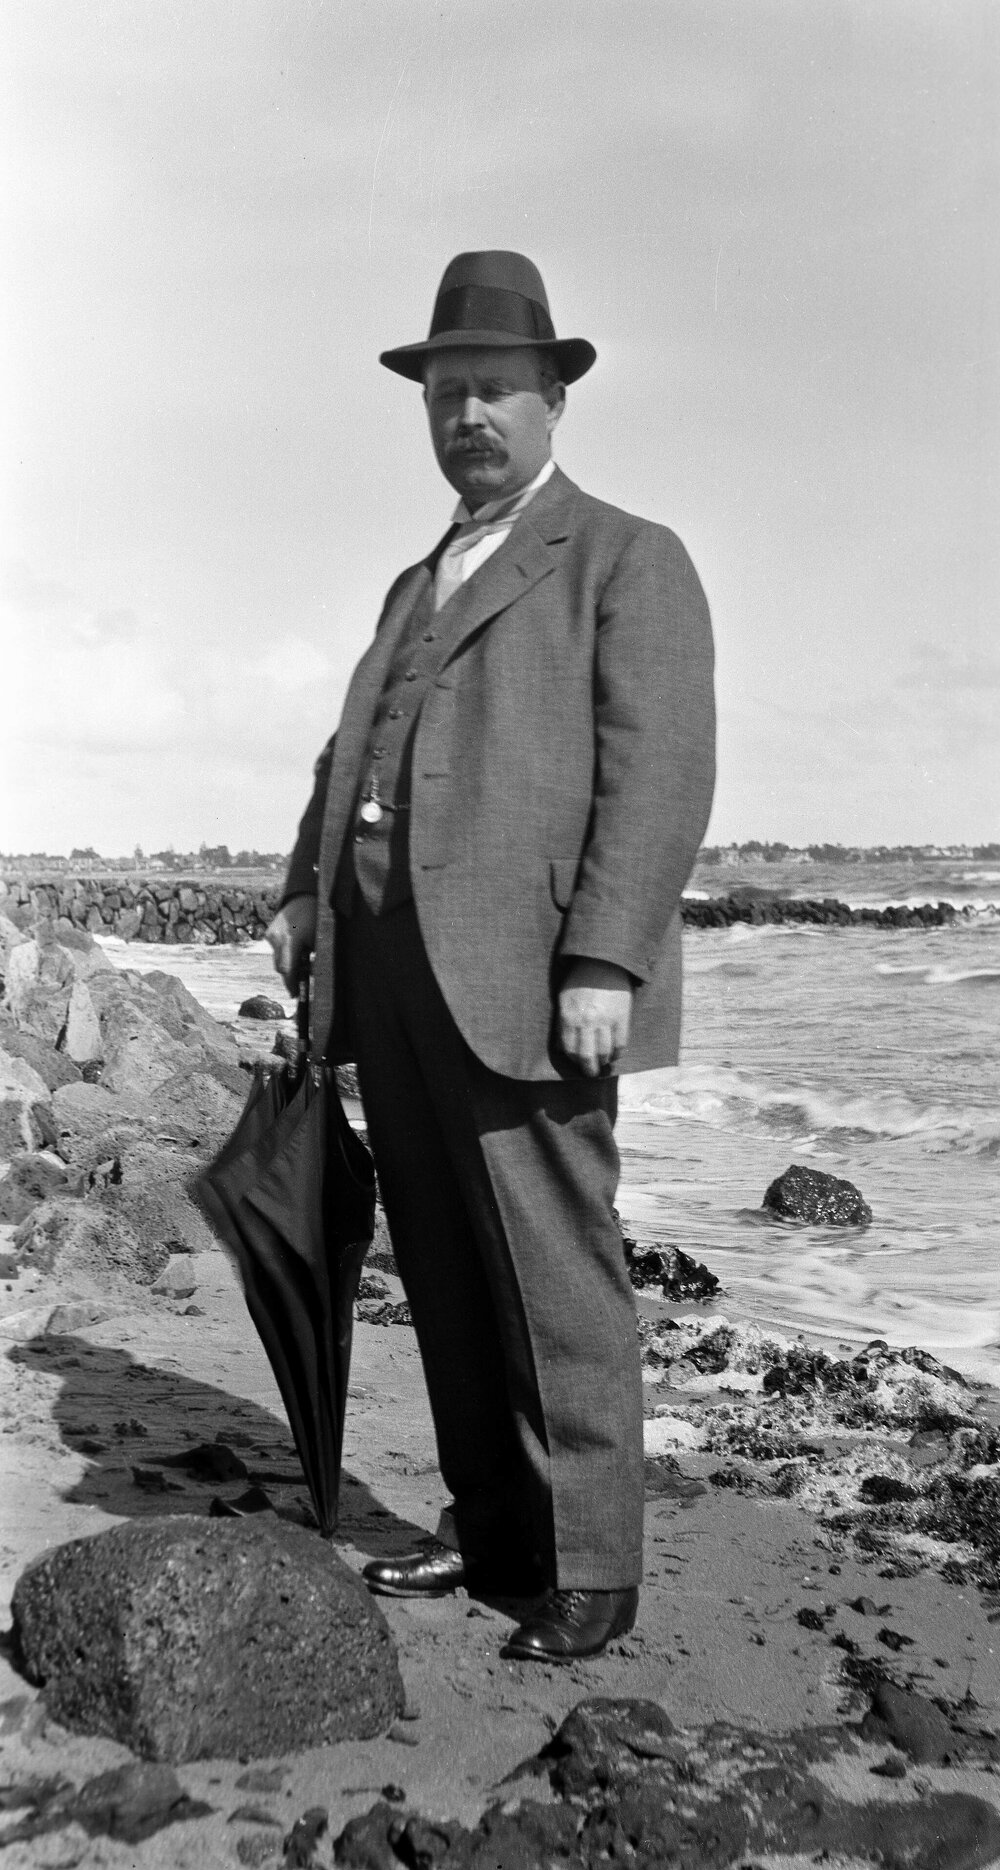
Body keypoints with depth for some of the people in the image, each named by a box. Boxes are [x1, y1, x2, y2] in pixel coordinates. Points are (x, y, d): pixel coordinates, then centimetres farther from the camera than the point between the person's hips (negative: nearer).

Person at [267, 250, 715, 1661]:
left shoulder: (629, 560, 3)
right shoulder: (418, 588, 26)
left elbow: (660, 775, -9)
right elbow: (352, 751, 25)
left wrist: (604, 963, -19)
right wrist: (306, 891, 8)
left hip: (520, 973, -7)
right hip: (391, 974, 7)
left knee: (553, 1278, -3)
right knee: (445, 1278, 10)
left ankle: (589, 1570, 8)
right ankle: (488, 1532, 22)